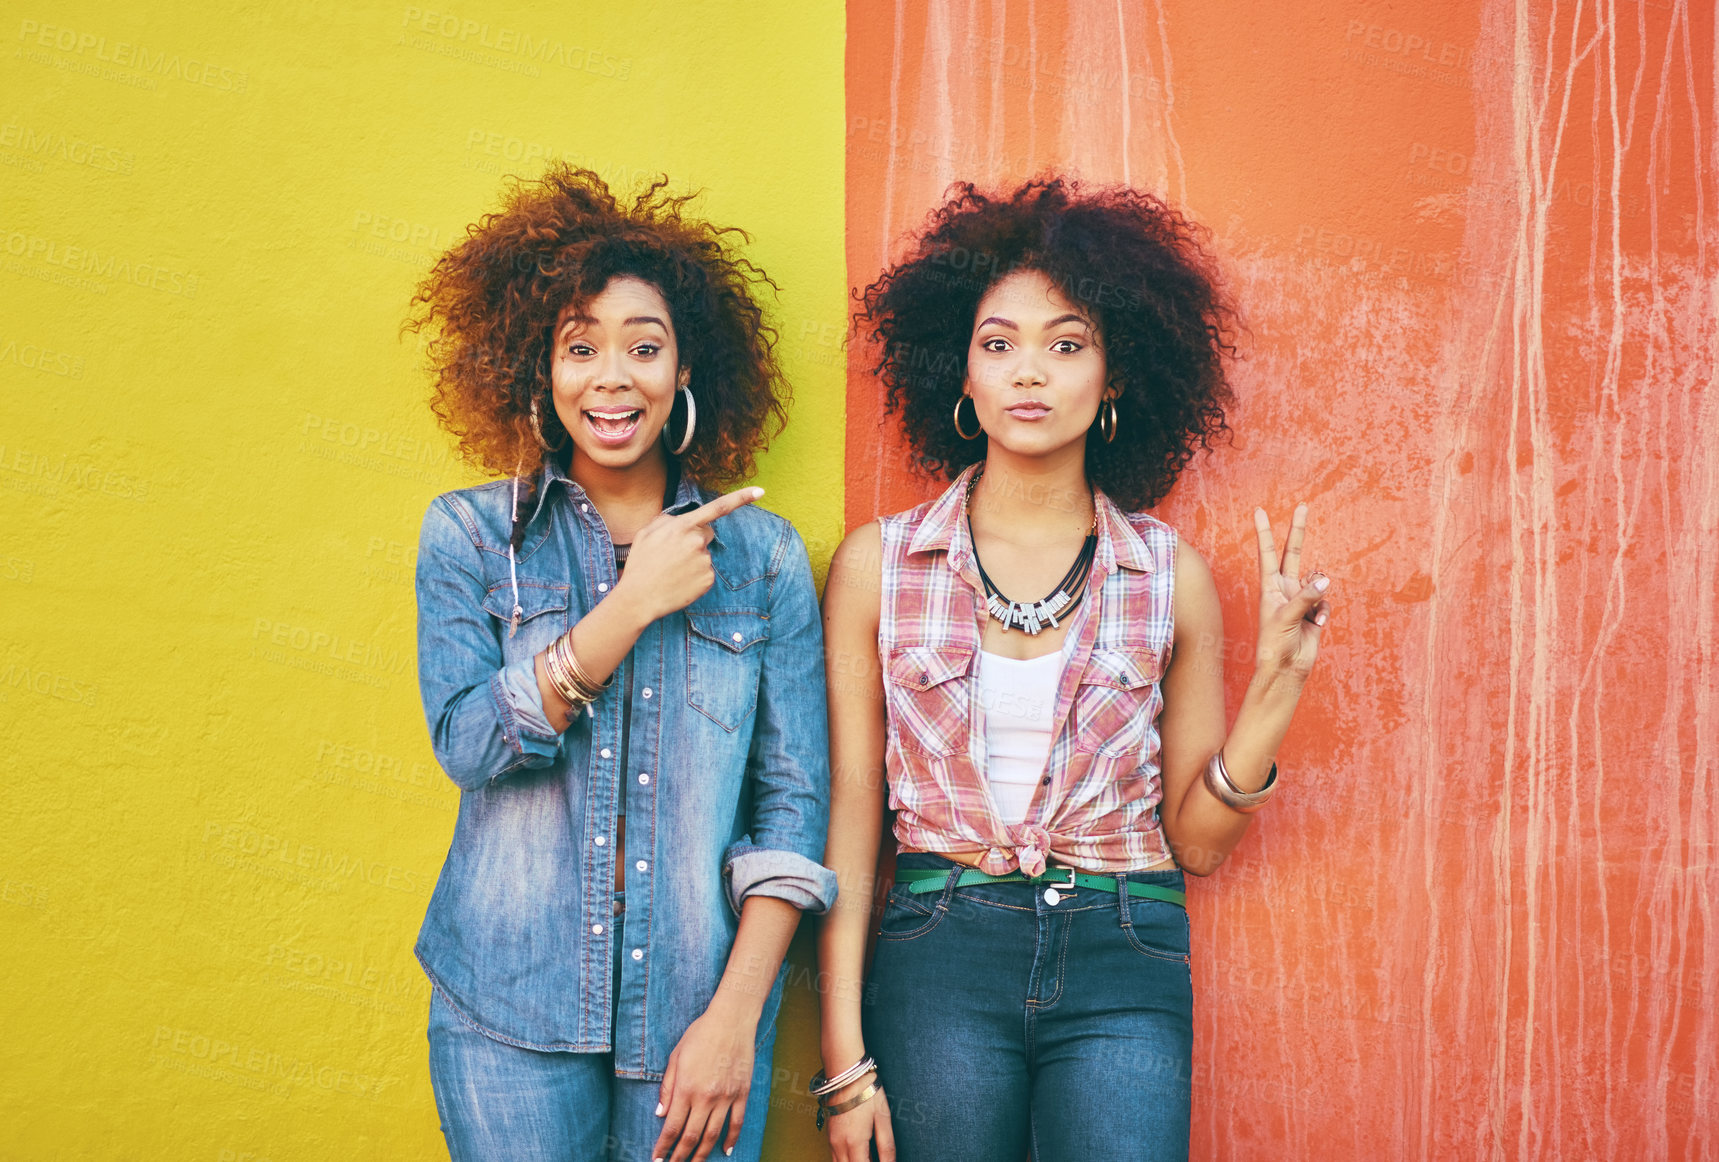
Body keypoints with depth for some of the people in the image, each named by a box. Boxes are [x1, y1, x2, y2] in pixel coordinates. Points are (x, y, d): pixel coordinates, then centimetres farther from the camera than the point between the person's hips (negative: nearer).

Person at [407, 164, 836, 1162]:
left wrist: (736, 1016, -8)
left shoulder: (764, 556, 3)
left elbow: (795, 801, 0)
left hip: (699, 1010, 1)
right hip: (511, 1010, 0)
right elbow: (468, 742, -9)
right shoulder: (472, 533, 4)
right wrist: (635, 602, -14)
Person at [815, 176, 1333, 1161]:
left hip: (1123, 969, 0)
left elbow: (1197, 839, 6)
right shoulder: (878, 564, 1)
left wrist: (1278, 685, -8)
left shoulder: (1172, 577, 2)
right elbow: (850, 812, 2)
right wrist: (845, 1058, -1)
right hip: (940, 960, 0)